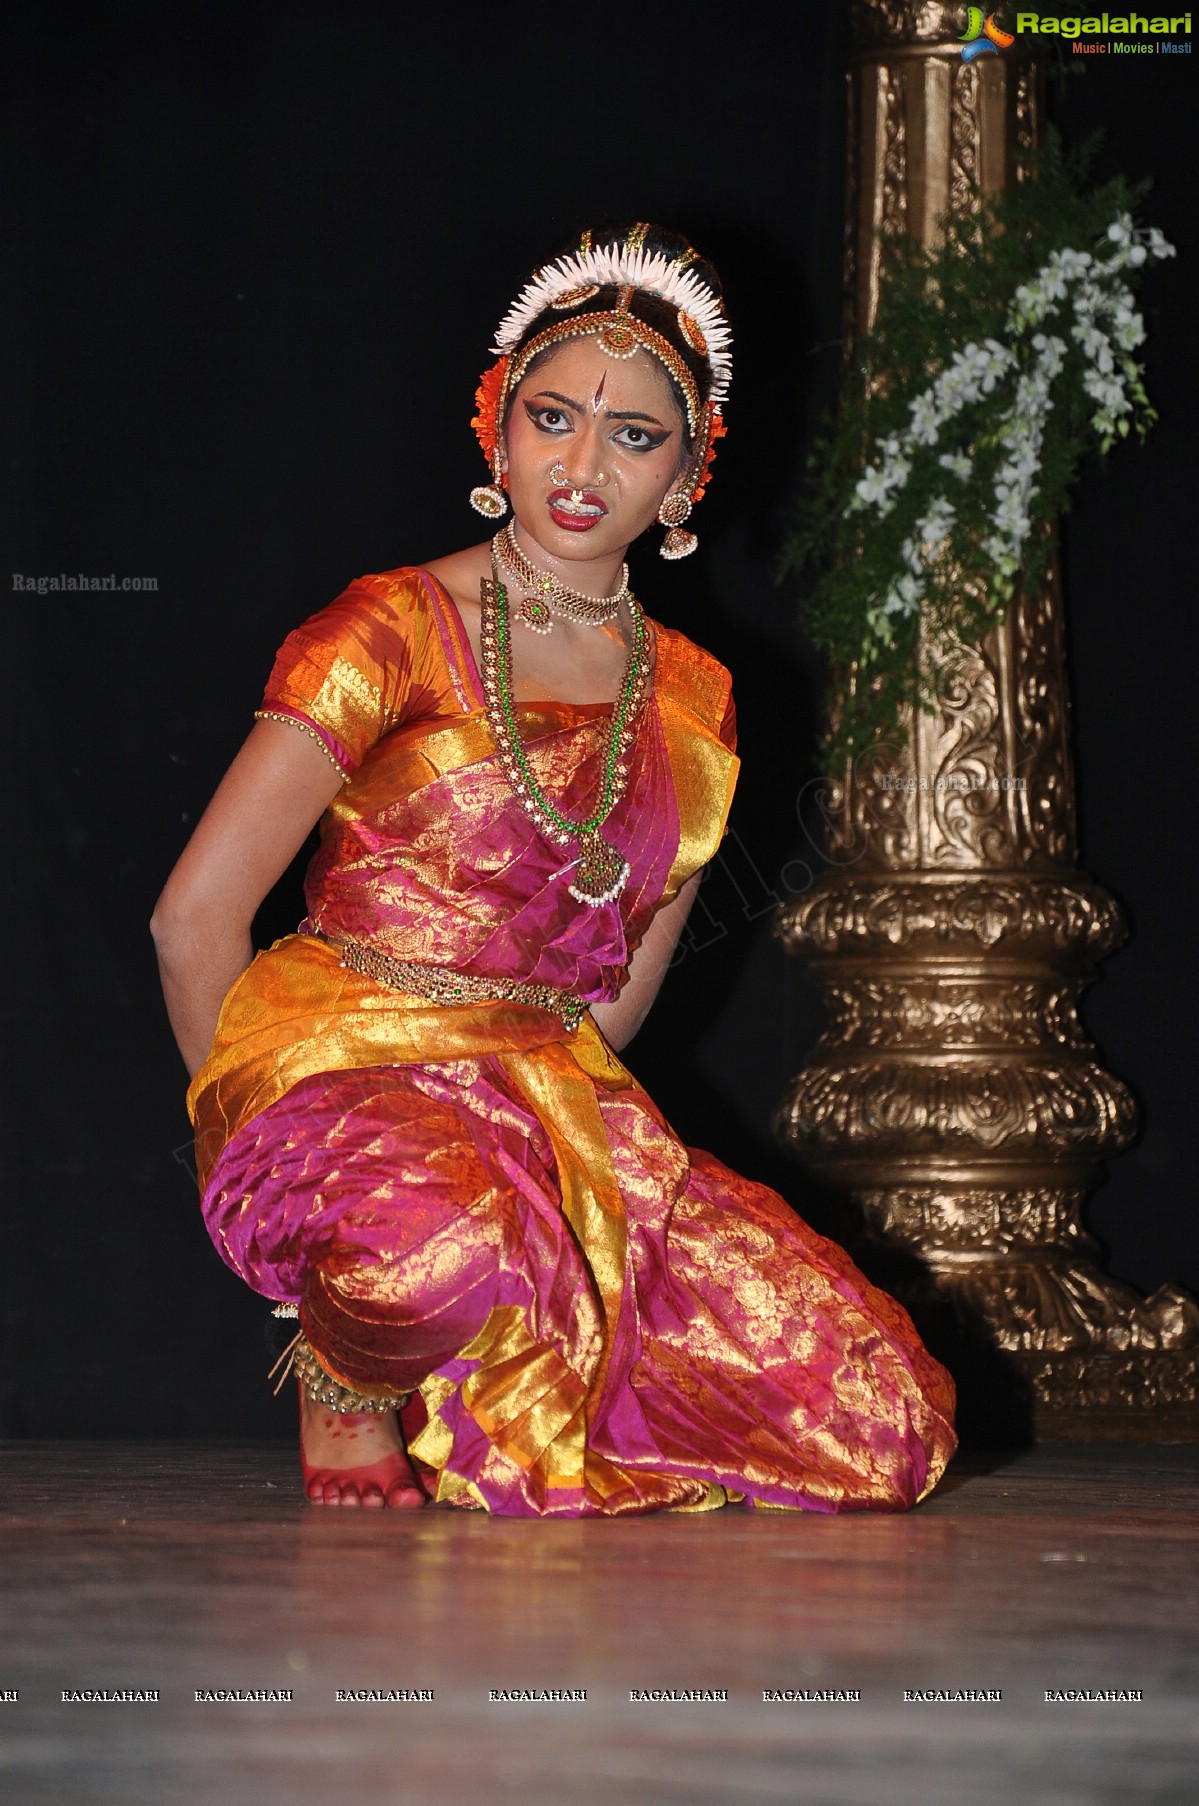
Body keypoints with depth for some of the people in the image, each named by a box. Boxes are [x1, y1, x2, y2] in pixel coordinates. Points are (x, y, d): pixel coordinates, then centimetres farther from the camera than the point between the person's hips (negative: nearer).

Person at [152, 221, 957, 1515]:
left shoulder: (693, 703, 12)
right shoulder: (394, 633, -4)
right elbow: (196, 915, -5)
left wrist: (542, 1118, 8)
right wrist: (264, 1142, -1)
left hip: (558, 1105, 6)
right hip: (345, 1069, -6)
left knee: (882, 1430, -10)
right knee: (452, 1260, -44)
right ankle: (347, 1375, -6)